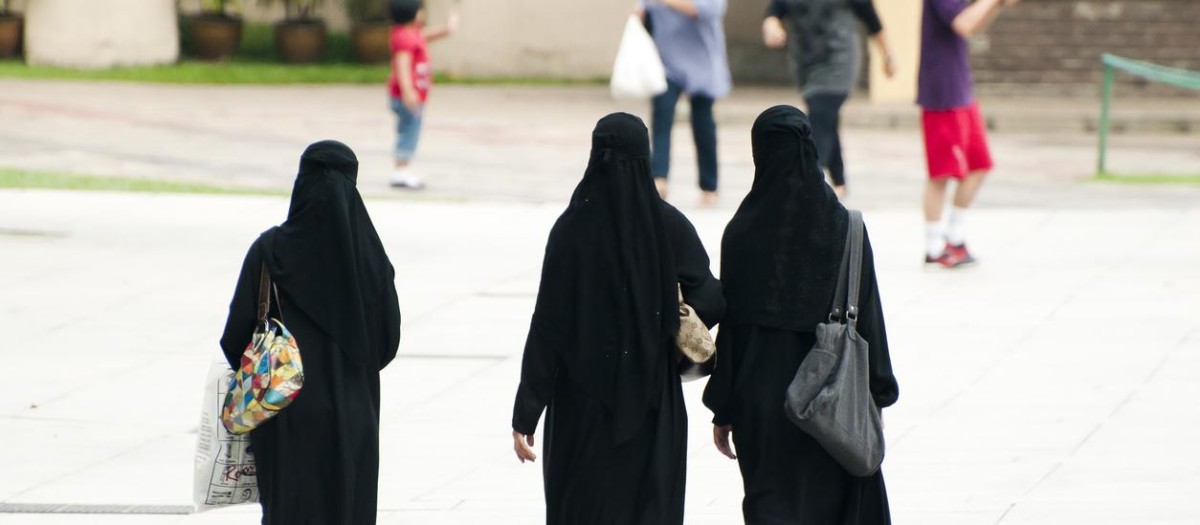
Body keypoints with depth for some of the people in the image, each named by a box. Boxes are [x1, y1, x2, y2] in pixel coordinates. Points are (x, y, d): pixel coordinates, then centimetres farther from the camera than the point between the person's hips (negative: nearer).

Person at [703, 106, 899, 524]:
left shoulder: (743, 231, -9)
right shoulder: (843, 226, -5)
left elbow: (731, 323, -6)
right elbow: (867, 313, -3)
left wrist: (723, 411, 1)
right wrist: (877, 396, 6)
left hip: (762, 398, -1)